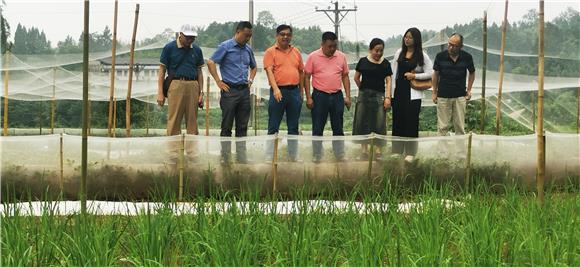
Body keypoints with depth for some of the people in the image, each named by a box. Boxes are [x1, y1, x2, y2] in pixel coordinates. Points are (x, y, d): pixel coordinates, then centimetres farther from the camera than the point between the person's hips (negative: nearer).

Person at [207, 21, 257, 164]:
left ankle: (241, 158, 12)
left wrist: (250, 80, 13)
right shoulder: (226, 46, -4)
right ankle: (225, 158, 1)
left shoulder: (248, 49, 14)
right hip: (230, 90, -6)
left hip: (244, 91, 6)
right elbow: (210, 62, -10)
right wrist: (219, 82, -11)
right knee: (227, 126, -2)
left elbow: (253, 67, 30)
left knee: (242, 127, 7)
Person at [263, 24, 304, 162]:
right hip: (278, 92, -4)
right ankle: (270, 156, 2)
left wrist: (301, 92, 12)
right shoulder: (270, 52, -1)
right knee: (273, 127, -1)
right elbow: (269, 71, -11)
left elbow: (301, 72, 17)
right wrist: (275, 89, -23)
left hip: (294, 91, 4)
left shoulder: (296, 52, 13)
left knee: (293, 127, 10)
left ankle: (294, 156, 16)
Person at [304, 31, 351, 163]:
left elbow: (345, 77, 10)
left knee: (338, 128, 8)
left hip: (337, 96, 3)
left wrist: (347, 96, 3)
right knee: (318, 128, 2)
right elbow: (307, 77, -2)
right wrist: (308, 98, -8)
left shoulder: (341, 57, 5)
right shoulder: (313, 57, -3)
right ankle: (317, 156, 11)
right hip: (319, 96, -2)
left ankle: (340, 155, 15)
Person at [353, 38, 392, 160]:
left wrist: (388, 97, -9)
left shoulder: (385, 63, 3)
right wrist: (363, 89, 9)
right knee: (363, 123, 2)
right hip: (364, 95, 1)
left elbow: (388, 81, 0)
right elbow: (356, 78, 12)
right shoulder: (363, 61, 3)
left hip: (379, 95, -1)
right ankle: (364, 149, 8)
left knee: (379, 124, -4)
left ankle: (378, 149, 2)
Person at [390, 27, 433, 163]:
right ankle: (397, 151, 17)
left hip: (413, 93, -4)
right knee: (397, 121, 7)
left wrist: (414, 75, -11)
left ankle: (410, 153, 9)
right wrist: (391, 90, 4)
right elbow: (393, 72, 9)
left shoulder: (421, 55, -3)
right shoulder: (399, 52, 7)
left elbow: (430, 73, -2)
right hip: (398, 91, 4)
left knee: (411, 122, 0)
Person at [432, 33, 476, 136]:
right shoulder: (440, 56, -6)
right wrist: (434, 92, 7)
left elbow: (472, 73, 12)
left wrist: (469, 90, 6)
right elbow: (436, 74, 7)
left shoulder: (467, 57, -5)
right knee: (443, 127, 1)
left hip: (460, 96, 1)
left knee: (460, 126, 4)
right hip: (443, 96, -1)